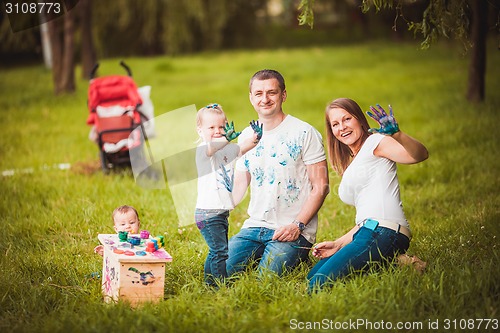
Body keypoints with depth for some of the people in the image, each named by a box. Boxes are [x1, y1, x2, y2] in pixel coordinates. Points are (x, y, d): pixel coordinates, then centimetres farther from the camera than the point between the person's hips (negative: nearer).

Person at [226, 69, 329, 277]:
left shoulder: (304, 133, -5)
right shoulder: (246, 136, 12)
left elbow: (320, 187, -7)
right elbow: (238, 187, 17)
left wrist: (297, 225, -18)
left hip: (293, 231, -5)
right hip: (254, 227, 5)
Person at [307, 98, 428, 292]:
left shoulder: (374, 142, 3)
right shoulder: (350, 164, 29)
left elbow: (420, 155, -17)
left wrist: (396, 134, -35)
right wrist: (338, 245, 15)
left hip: (384, 232, -9)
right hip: (369, 232, 9)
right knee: (312, 277, -1)